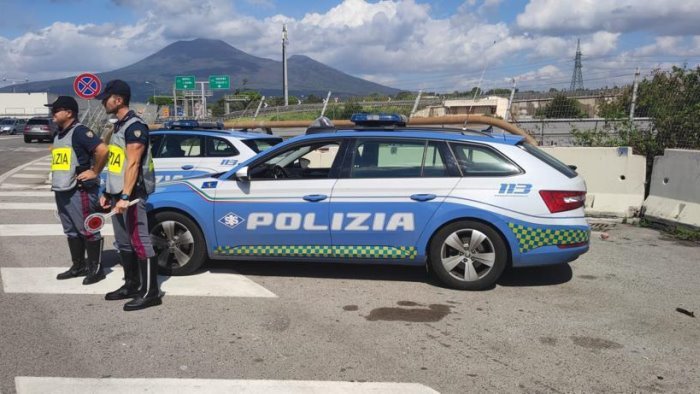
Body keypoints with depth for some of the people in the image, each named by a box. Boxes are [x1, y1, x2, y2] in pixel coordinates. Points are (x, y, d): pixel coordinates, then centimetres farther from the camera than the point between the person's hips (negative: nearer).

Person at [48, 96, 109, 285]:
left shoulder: (80, 132, -14)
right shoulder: (59, 134, 16)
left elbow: (102, 149, -27)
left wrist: (94, 172, -18)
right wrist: (55, 180, 16)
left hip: (80, 190, -10)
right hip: (61, 190, 10)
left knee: (88, 230, -3)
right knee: (71, 231, 15)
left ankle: (96, 269, 5)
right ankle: (78, 266, 24)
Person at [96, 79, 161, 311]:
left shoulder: (135, 126, -13)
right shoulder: (118, 126, 18)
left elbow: (132, 164, -21)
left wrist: (125, 196, -27)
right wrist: (108, 192, 19)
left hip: (132, 194, -10)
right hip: (117, 193, 10)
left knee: (140, 242, -7)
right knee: (123, 243, 15)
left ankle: (150, 293, -3)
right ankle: (131, 285, 26)